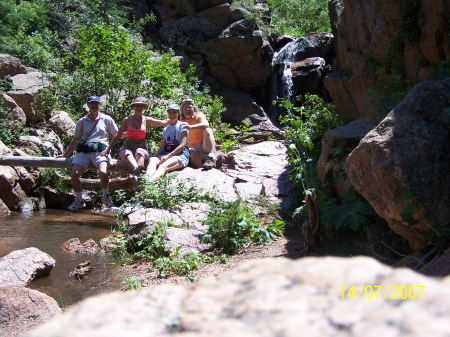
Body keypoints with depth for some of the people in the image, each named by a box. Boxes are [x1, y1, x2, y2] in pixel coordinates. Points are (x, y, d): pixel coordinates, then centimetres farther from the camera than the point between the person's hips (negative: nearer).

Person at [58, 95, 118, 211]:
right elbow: (76, 140, 25)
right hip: (84, 151, 3)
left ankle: (106, 197, -4)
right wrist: (65, 154, 25)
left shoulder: (106, 119, 12)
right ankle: (79, 201, 3)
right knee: (74, 174, -19)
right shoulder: (82, 121, 19)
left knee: (103, 172, -31)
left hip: (100, 150, -3)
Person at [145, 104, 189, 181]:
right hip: (166, 154, 5)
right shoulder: (166, 129, 24)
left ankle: (150, 182, -65)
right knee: (152, 160, -30)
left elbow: (182, 145, -7)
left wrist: (168, 156, -17)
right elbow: (162, 147, 16)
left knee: (163, 166, -36)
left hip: (181, 155, -5)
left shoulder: (182, 126, 5)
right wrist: (155, 155, -6)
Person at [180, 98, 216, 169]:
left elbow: (206, 125, -24)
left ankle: (211, 158, -40)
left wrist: (191, 127, -38)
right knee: (191, 152, -35)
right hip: (193, 149, 1)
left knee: (207, 130, -27)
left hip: (205, 148, -1)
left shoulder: (199, 116, 2)